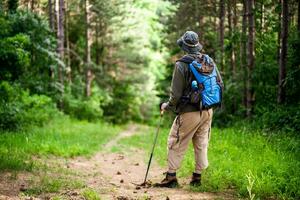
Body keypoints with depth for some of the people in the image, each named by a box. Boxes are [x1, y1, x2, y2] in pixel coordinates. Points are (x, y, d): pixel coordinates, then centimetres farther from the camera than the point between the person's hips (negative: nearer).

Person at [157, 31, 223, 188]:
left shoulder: (181, 65, -14)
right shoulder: (209, 61, 2)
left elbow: (176, 94, -13)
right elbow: (220, 84, 9)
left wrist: (167, 106, 5)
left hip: (189, 112, -5)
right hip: (207, 111, 5)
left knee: (176, 144, 7)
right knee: (201, 144, 15)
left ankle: (171, 177, 10)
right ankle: (197, 177, 20)